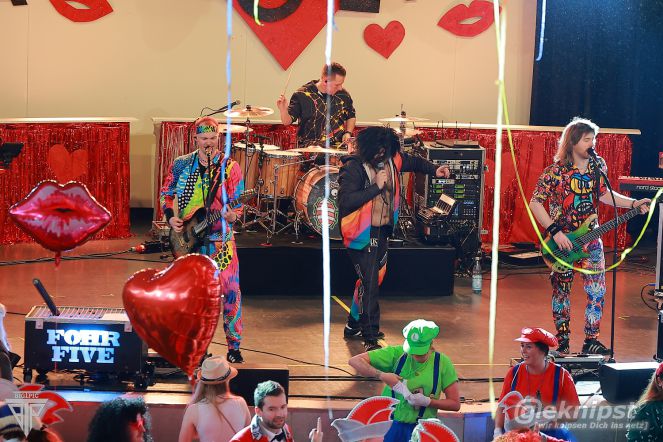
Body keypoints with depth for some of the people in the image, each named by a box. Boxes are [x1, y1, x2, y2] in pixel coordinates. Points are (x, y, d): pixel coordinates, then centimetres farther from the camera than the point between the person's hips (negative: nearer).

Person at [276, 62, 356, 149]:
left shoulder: (343, 95, 6)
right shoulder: (302, 95, -4)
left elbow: (351, 117, 24)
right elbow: (287, 121, -2)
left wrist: (348, 133, 6)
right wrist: (283, 110, -23)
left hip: (338, 147, 4)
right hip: (309, 148, -4)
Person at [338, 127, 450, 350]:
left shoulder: (391, 159, 1)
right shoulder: (354, 167, -20)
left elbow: (413, 162, 20)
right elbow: (346, 201, -28)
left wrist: (434, 170, 3)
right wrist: (376, 186, -27)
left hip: (382, 230, 8)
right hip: (363, 233, -8)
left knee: (373, 278, 18)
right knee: (369, 284, -9)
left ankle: (353, 327, 34)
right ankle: (370, 340, -3)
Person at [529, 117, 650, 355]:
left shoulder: (598, 166, 2)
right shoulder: (555, 171, -13)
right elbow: (535, 203, -12)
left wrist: (633, 204, 5)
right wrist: (555, 232, -18)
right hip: (562, 241, -4)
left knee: (597, 292, 0)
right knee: (562, 292, 5)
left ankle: (591, 341, 13)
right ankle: (563, 343, 16)